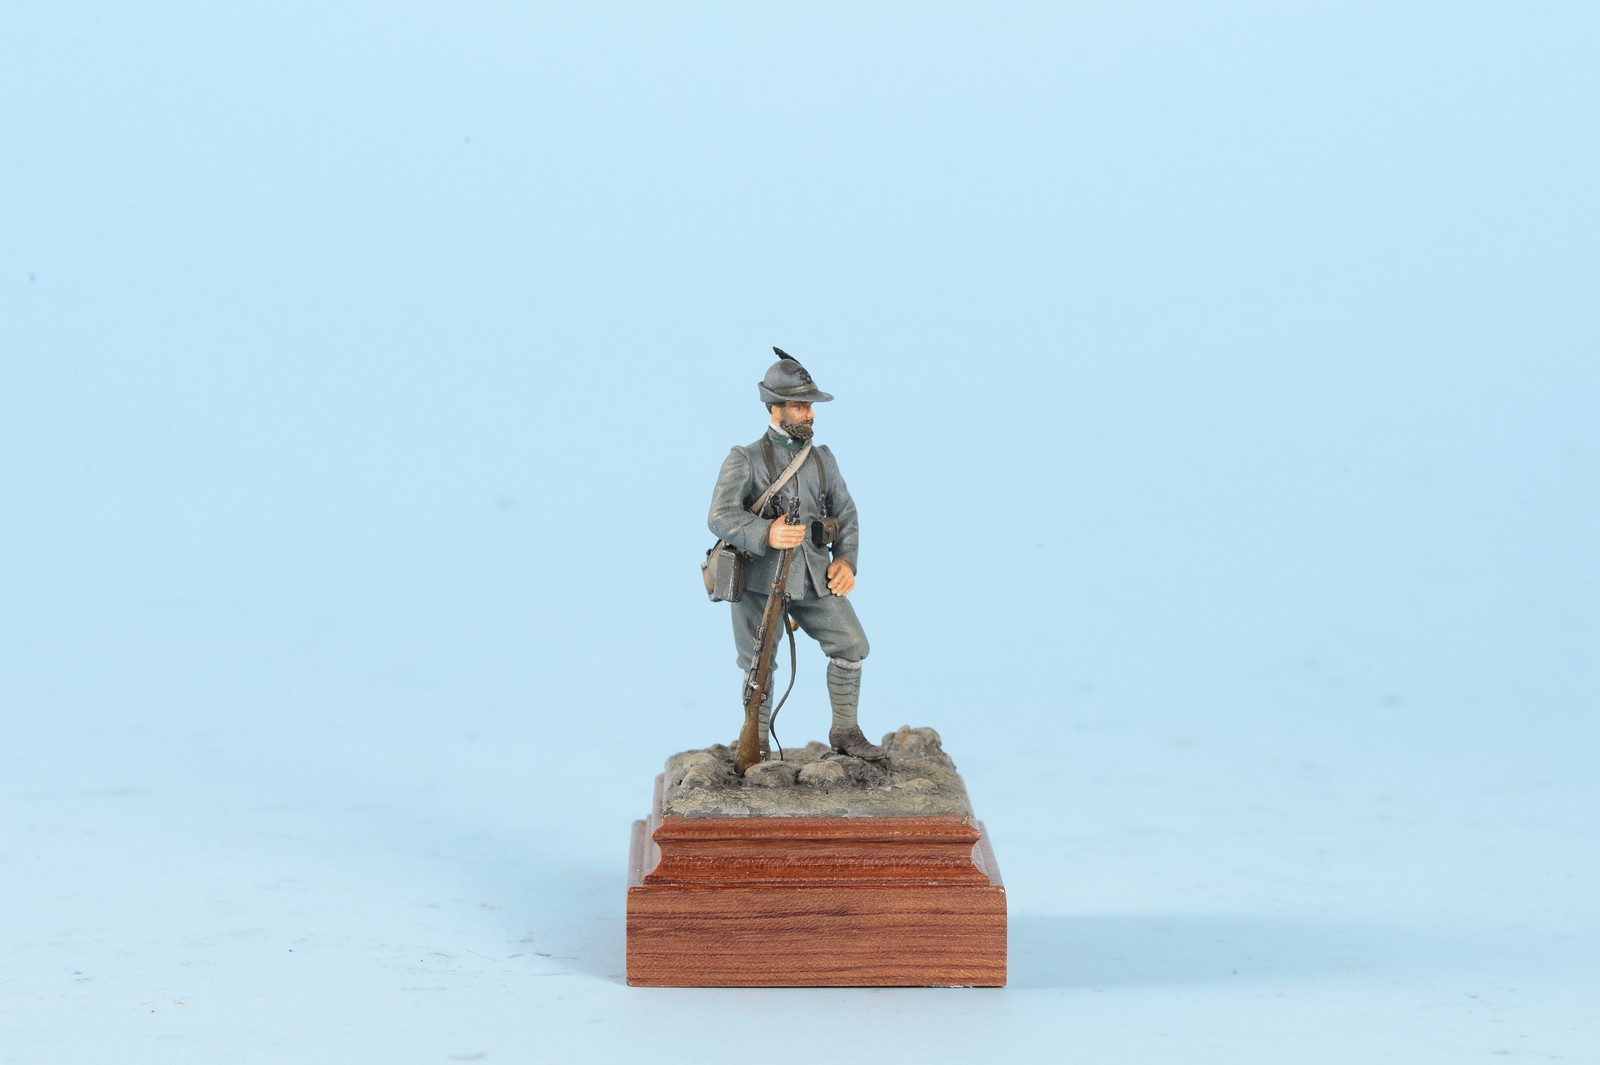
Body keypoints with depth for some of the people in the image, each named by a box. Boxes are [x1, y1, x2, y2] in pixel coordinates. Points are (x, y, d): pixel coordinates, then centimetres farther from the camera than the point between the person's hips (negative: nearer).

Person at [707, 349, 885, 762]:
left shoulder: (822, 458, 11)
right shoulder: (745, 460, -6)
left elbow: (845, 511, 18)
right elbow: (721, 517, -17)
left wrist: (845, 558, 1)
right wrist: (766, 534, -34)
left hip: (815, 578, 4)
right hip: (760, 578, -4)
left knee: (851, 644, -4)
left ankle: (845, 732, 10)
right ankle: (757, 744, 19)